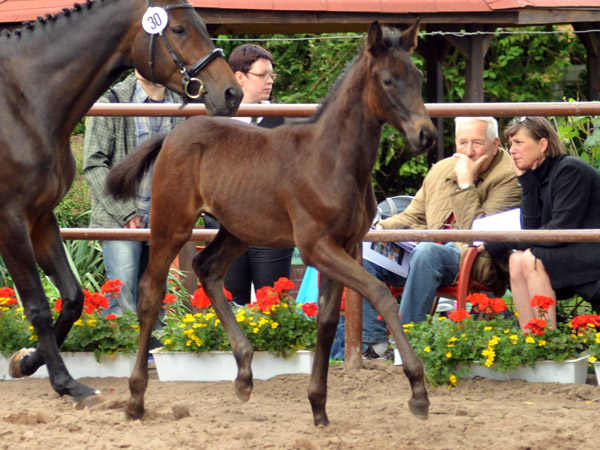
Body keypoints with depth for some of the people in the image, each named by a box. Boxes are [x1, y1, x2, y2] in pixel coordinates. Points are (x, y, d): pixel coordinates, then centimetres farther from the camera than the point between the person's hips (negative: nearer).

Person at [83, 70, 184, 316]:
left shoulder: (179, 106, 9)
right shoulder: (112, 103, -6)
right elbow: (94, 165, -9)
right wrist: (126, 213, -14)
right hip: (118, 220, -5)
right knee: (123, 302, -11)